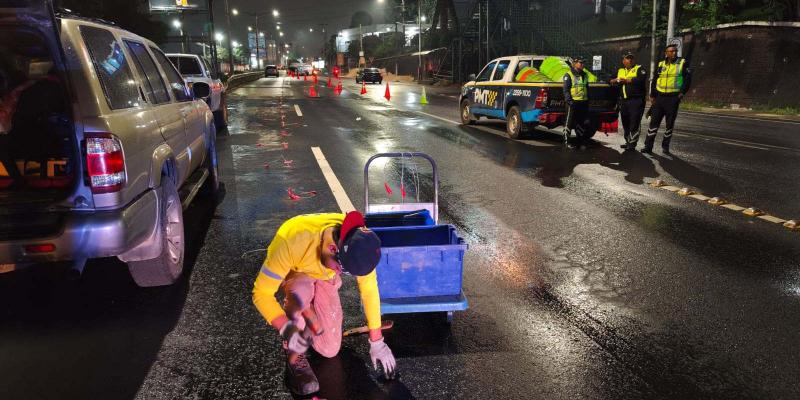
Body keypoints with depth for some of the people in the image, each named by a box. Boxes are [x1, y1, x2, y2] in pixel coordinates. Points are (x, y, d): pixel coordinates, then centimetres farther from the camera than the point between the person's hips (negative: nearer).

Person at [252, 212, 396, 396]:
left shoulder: (358, 240, -33)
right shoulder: (292, 241, -44)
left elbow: (369, 290, -19)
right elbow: (261, 293, -35)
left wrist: (376, 342, -14)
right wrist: (285, 329, -48)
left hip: (324, 277, 3)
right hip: (294, 272, -2)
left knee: (330, 350, -4)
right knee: (302, 291, -39)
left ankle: (308, 310, 25)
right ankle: (295, 356, -14)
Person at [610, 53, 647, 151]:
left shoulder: (639, 69, 3)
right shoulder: (620, 71, 20)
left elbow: (641, 79, -15)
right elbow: (613, 82, 17)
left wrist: (626, 80, -15)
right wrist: (615, 81, -7)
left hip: (636, 100, -6)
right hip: (624, 100, 6)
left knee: (634, 123, -9)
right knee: (625, 123, 9)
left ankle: (632, 144, -8)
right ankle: (628, 142, 18)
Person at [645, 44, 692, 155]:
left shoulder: (682, 64, 2)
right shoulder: (661, 65, 9)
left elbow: (687, 79, 0)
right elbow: (654, 81, 14)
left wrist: (682, 92, -11)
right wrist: (652, 95, 7)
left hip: (673, 98, -2)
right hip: (659, 98, 2)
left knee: (670, 123, 4)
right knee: (654, 121, -1)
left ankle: (665, 146, 14)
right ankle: (648, 146, 1)